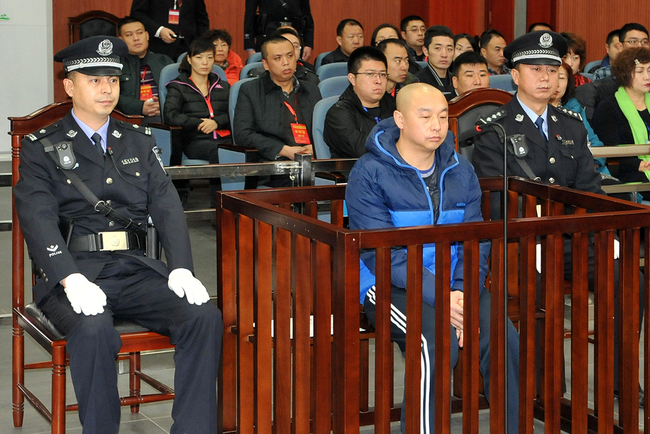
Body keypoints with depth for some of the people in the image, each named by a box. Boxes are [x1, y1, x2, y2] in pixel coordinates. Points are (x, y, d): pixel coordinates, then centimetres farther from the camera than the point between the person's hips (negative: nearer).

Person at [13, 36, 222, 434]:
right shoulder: (42, 148, 8)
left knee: (205, 316, -22)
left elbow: (167, 205, 8)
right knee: (94, 332, -36)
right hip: (75, 271, -3)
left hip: (136, 268, 4)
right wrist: (71, 279, -24)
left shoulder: (140, 142, 20)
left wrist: (181, 268, -10)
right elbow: (37, 218, -7)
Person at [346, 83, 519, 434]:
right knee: (439, 341, -32)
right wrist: (440, 298, -23)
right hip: (389, 285, -4)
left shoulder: (460, 171, 11)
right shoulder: (369, 174, -6)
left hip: (453, 283, 5)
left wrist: (464, 292, -15)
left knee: (505, 340, -21)